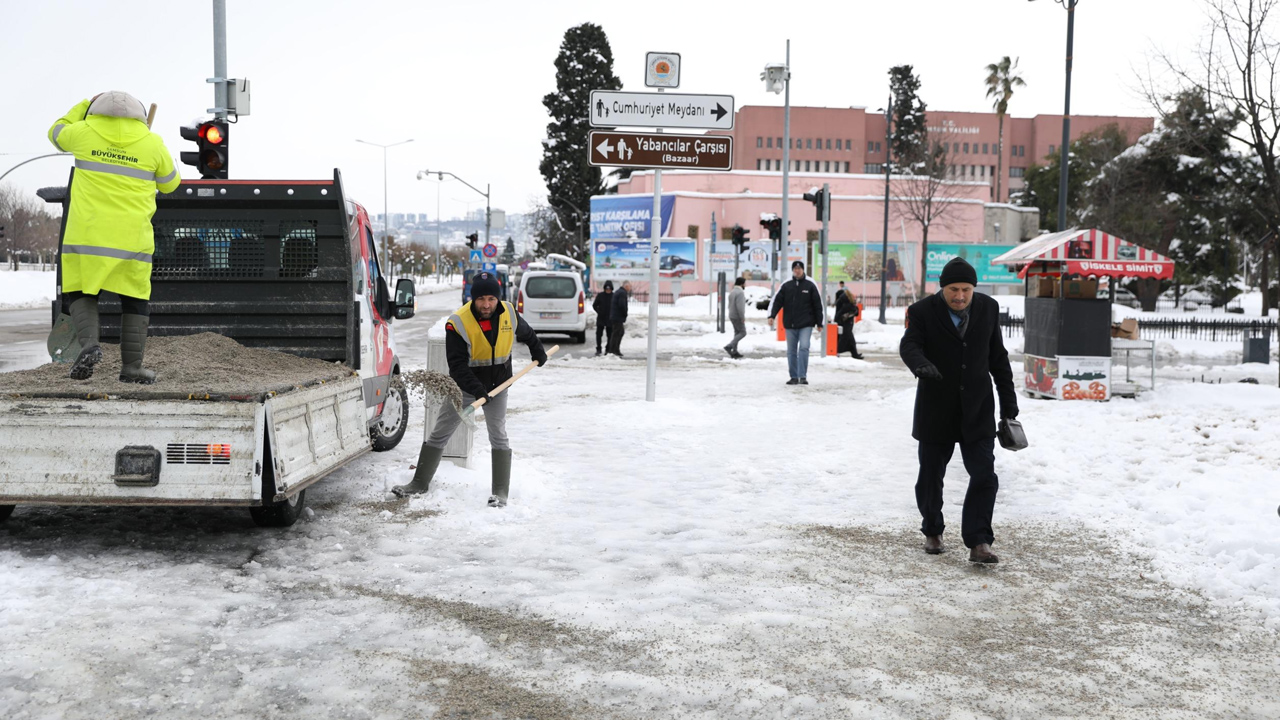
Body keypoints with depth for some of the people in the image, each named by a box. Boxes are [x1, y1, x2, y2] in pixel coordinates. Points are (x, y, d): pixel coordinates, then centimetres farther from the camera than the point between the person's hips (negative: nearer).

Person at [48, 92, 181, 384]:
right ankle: (132, 366, 7)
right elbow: (169, 183, 16)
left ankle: (89, 343, -11)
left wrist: (86, 105, 34)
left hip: (87, 231, 0)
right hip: (132, 235, 0)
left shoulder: (84, 132, 2)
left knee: (80, 293, 13)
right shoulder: (152, 143, 1)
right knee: (134, 299, 11)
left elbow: (57, 133, 26)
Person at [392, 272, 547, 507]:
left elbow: (526, 334, 12)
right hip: (464, 386, -1)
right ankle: (420, 483, 17)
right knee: (439, 434, 4)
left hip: (497, 386, 2)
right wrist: (476, 389, -36)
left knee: (499, 436, -4)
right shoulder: (458, 322, -23)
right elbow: (457, 364, -25)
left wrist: (538, 352, 26)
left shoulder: (509, 314, -11)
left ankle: (500, 492, 2)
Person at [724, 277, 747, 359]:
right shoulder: (740, 292, -18)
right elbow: (740, 306, -25)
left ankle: (734, 352, 11)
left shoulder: (732, 292, 12)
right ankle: (729, 346, -13)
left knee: (737, 332, 13)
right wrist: (742, 317, -21)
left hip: (732, 316, 9)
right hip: (737, 317, -9)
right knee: (743, 333, -3)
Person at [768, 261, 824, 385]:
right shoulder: (786, 286, 7)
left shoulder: (810, 285, 2)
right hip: (790, 325, 3)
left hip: (806, 324, -3)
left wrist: (819, 323, 1)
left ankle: (803, 376, -15)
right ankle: (794, 377, 15)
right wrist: (772, 316, -13)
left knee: (804, 348, -16)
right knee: (791, 351, 6)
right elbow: (777, 301, 3)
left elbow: (818, 305, 3)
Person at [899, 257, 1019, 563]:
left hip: (977, 412, 2)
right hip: (936, 411, -2)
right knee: (931, 478, 10)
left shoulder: (988, 309, 4)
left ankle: (978, 543, -5)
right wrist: (921, 364, -44)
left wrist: (1008, 401, 11)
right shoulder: (923, 311, -7)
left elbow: (998, 357, 11)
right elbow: (909, 344, -20)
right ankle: (932, 532, 30)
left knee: (984, 477, -8)